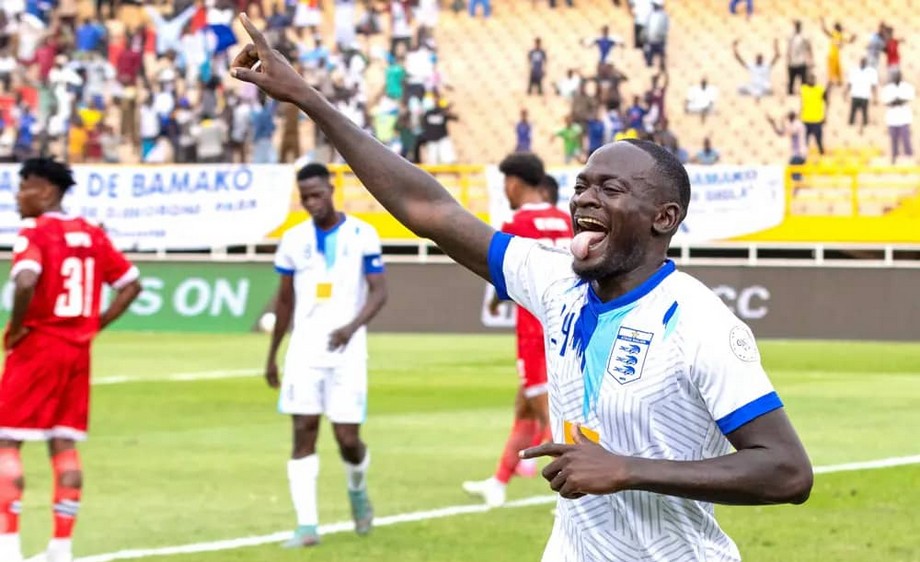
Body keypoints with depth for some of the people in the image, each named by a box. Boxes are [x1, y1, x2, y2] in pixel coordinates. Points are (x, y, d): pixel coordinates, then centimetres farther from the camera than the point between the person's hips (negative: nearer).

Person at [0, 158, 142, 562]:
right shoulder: (91, 234, 10)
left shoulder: (34, 232, -11)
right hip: (78, 350, 6)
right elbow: (131, 285, 14)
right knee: (65, 445, 10)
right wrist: (96, 325, 12)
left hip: (36, 347, -6)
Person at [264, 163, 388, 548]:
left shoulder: (362, 235, -3)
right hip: (304, 352, 2)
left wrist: (353, 326, -24)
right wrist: (272, 355, 19)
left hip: (346, 351, -2)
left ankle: (357, 488, 30)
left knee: (347, 437, -4)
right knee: (303, 433, -6)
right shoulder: (293, 240, 7)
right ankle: (307, 524, -5)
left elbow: (379, 292, -6)